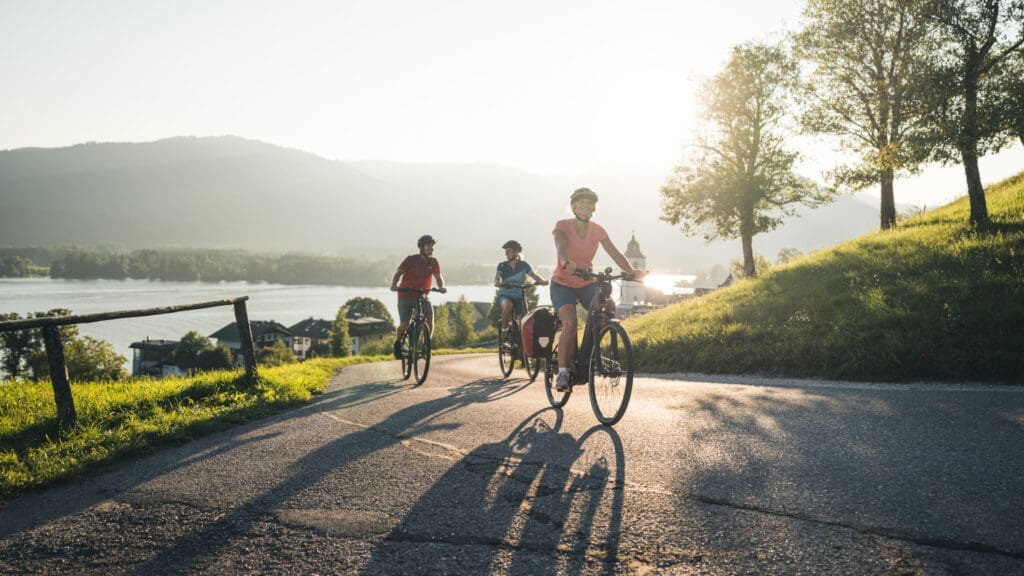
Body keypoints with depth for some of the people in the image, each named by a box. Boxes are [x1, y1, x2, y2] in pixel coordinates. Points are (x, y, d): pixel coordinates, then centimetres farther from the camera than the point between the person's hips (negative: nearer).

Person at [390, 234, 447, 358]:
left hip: (422, 296, 3)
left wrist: (441, 286, -30)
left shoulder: (433, 262, -3)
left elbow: (438, 276, -7)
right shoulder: (411, 259, -13)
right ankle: (397, 344, 22)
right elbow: (399, 273, -16)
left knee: (430, 317, -22)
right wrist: (394, 285, -36)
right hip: (406, 296, -3)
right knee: (404, 325, -9)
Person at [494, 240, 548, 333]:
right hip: (504, 295, -1)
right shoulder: (502, 265, 3)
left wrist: (542, 281, -28)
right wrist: (497, 282, -38)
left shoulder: (523, 265, 3)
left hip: (518, 296, 1)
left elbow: (533, 275, -7)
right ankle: (504, 328, -16)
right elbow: (497, 276, -13)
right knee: (508, 305, -36)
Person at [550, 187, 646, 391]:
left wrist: (632, 272, -30)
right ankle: (563, 373, -15)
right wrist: (567, 263, -55)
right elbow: (561, 248, -32)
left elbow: (615, 253, -12)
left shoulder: (597, 231, -3)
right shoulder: (562, 226, -12)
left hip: (587, 283, 4)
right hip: (562, 283, -3)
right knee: (570, 323, -26)